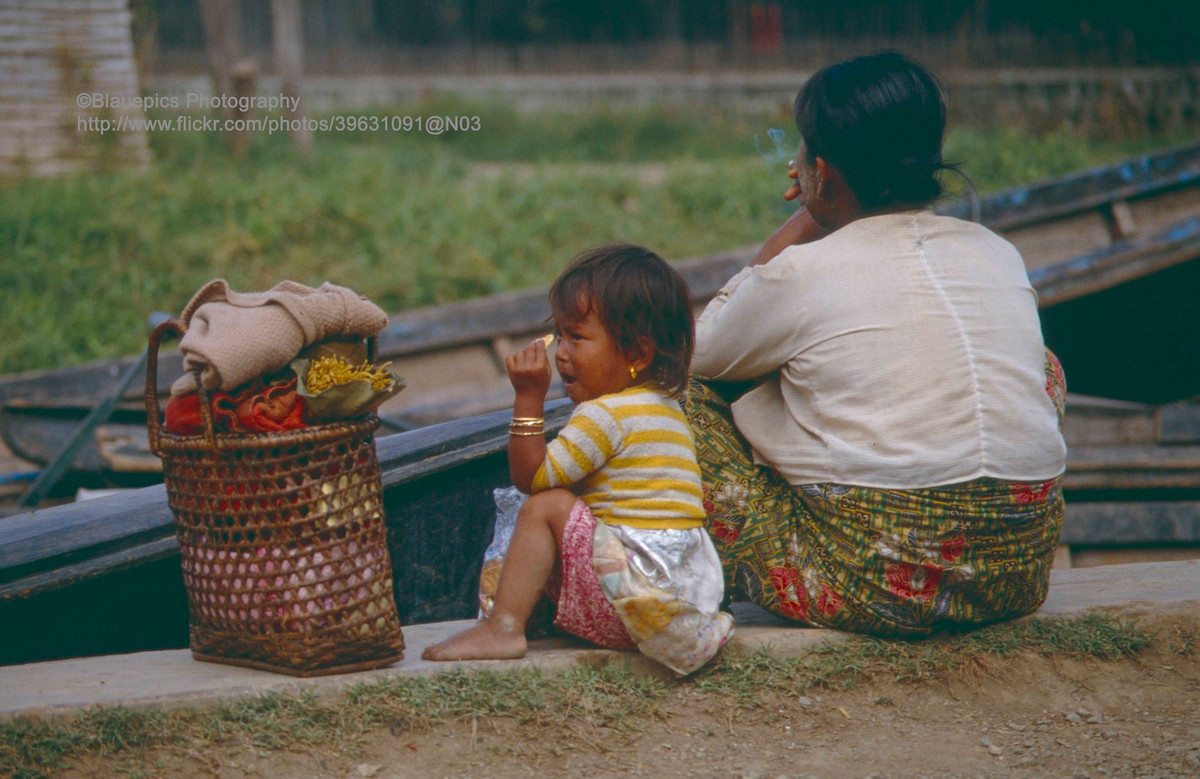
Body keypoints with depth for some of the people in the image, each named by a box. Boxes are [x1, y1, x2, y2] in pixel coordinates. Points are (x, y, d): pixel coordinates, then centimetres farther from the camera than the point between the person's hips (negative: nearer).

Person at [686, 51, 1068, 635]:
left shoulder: (801, 273, -8)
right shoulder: (1000, 254, 8)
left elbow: (703, 351, 13)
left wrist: (799, 227, 16)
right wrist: (834, 219, 30)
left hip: (878, 586, -4)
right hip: (1018, 578, 5)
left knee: (690, 392, 11)